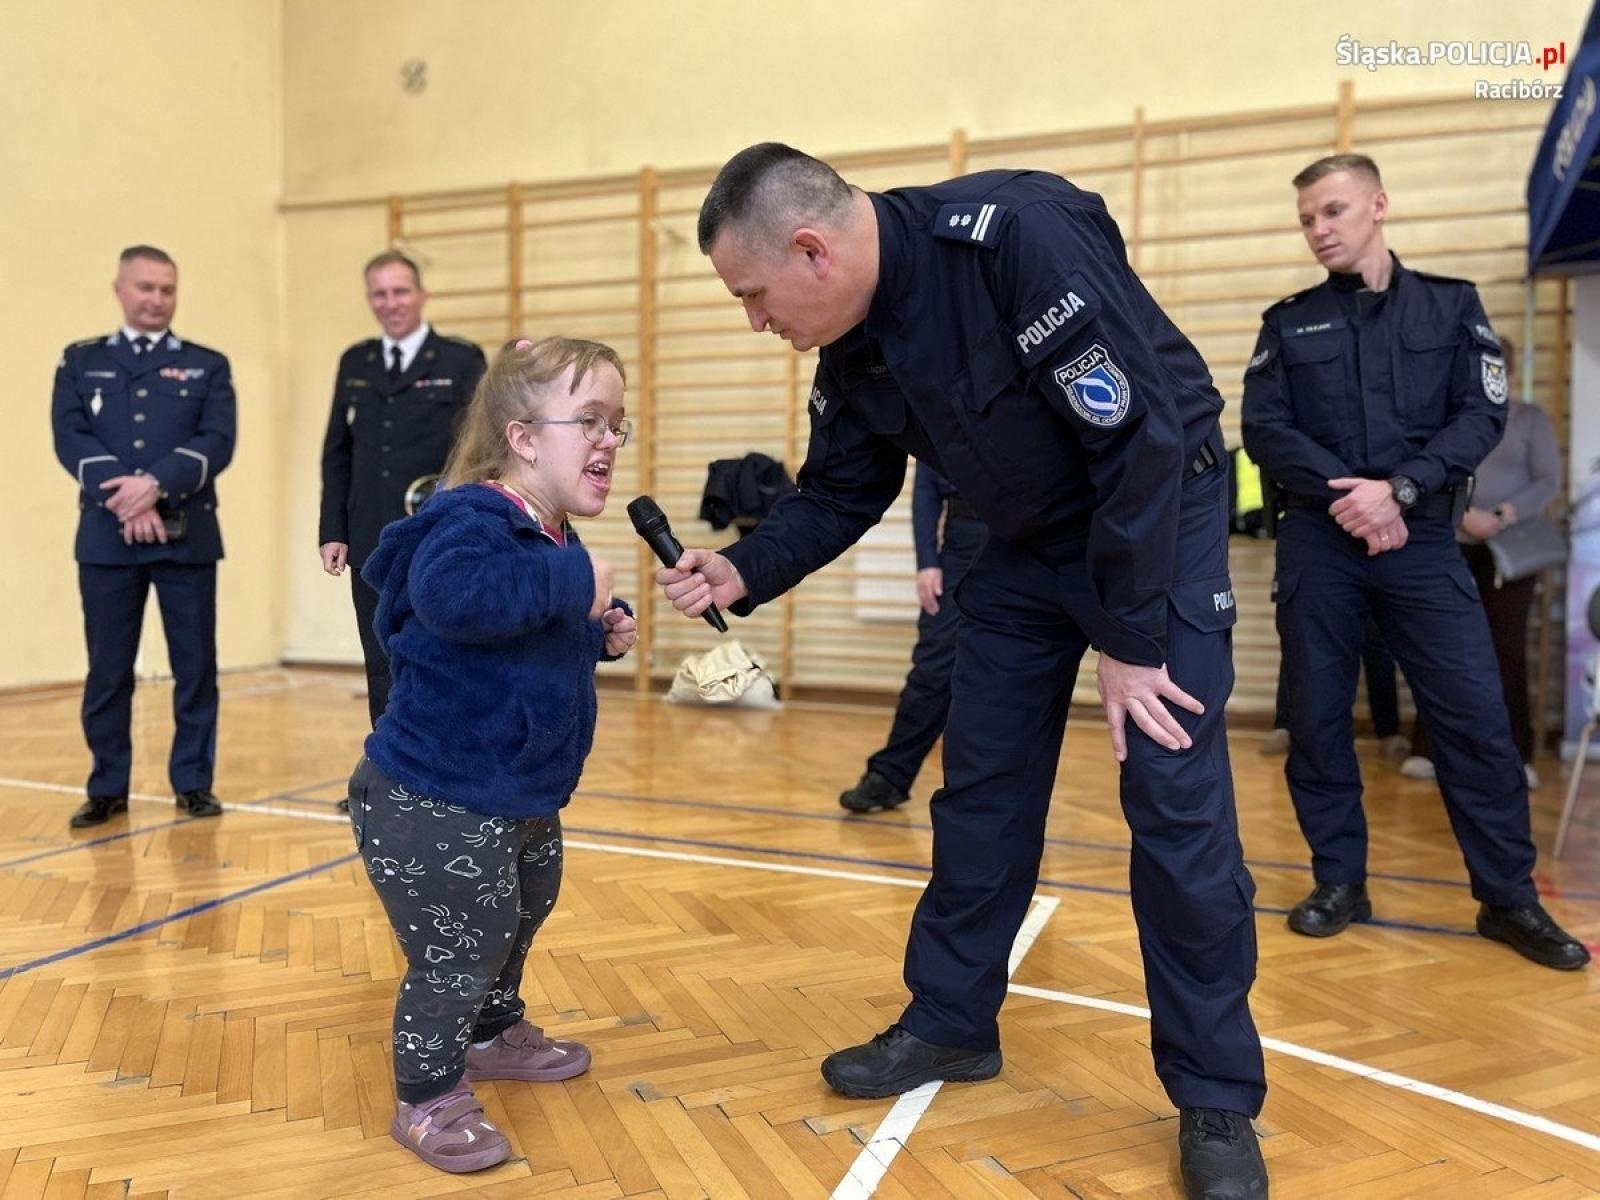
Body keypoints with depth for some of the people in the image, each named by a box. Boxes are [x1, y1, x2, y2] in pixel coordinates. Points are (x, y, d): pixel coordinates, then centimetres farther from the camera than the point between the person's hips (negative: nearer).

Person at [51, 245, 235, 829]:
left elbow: (217, 443, -4)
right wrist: (125, 498, -15)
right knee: (107, 669, 5)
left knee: (195, 665, 2)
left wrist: (155, 484, -18)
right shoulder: (80, 361, 13)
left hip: (188, 537, 0)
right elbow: (70, 437, -1)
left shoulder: (209, 365, 10)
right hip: (106, 537, 1)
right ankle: (107, 787, 17)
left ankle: (193, 782, 13)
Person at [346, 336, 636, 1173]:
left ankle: (496, 1035, 50)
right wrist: (574, 583, -39)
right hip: (434, 801, -10)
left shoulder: (550, 538, 7)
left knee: (518, 922, 27)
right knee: (457, 954, 1)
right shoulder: (471, 522, -24)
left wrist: (600, 637, 5)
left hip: (519, 797, 10)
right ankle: (427, 1101, 23)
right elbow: (456, 596, -48)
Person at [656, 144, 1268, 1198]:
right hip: (1028, 542, 7)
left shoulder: (1020, 239, -30)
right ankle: (952, 1023, 25)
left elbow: (1141, 436, -29)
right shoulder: (852, 346, -7)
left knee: (1176, 807, -7)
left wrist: (1133, 641, -24)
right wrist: (744, 572, -12)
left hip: (1160, 519, -6)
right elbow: (840, 495, 5)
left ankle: (1218, 1101, 9)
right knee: (981, 792, 8)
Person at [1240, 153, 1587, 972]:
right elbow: (1265, 429, -1)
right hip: (1316, 544, 1)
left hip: (1420, 540, 0)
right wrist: (1346, 495, -14)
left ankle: (1509, 899, 11)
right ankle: (1340, 881, 18)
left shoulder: (1451, 305, 9)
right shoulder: (1288, 322, 9)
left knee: (1476, 716, -2)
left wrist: (1399, 489, -15)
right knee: (1318, 716, 4)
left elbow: (1482, 414, -1)